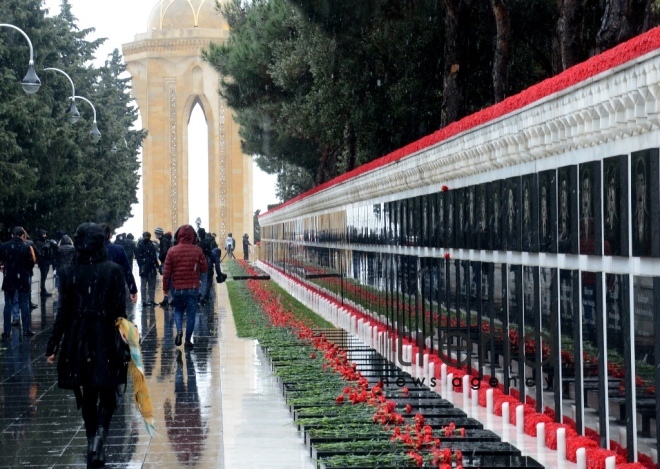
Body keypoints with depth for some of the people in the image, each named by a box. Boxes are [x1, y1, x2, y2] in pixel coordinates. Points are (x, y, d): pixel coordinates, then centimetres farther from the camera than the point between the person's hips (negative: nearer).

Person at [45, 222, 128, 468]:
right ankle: (100, 433, -17)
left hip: (78, 341, 1)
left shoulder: (68, 273, -3)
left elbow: (63, 313, -4)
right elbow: (119, 311, -8)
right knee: (107, 394, 9)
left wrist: (53, 346, 3)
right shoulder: (113, 270, -6)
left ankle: (93, 444, 18)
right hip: (106, 339, -1)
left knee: (88, 395, 15)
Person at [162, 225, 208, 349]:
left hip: (176, 288, 1)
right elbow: (204, 269, 1)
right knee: (191, 314, 8)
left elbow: (166, 272, -4)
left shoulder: (172, 251, -7)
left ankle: (179, 330, -4)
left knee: (178, 310, 20)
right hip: (193, 288, -1)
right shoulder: (197, 251, -6)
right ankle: (188, 340, 10)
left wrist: (166, 288, 7)